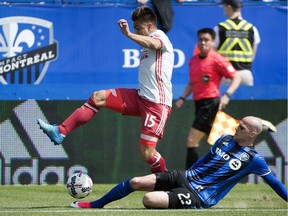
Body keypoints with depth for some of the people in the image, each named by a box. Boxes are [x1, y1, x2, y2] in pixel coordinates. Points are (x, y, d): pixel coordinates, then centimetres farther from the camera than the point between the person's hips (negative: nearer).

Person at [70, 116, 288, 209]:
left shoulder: (254, 160, -9)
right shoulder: (225, 139, 11)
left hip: (197, 197, -7)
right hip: (185, 177, 7)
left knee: (150, 199, -29)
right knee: (135, 182, -5)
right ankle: (94, 205, 10)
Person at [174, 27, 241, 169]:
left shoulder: (217, 60, -8)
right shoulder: (193, 60, 13)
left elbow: (236, 78, -8)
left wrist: (227, 95, -21)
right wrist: (182, 98, 13)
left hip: (210, 103, -8)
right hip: (199, 104, 8)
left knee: (192, 140, -13)